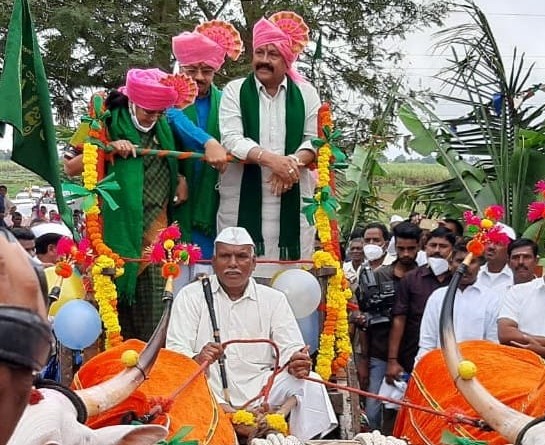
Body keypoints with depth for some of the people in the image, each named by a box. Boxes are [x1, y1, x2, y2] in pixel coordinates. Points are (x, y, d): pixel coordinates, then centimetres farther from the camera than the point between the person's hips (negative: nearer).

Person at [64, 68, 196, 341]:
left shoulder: (164, 128, 9)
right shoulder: (108, 126, -4)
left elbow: (175, 162, 29)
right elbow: (70, 167, -4)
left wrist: (181, 179, 8)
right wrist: (107, 148, -16)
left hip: (155, 232, 4)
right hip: (119, 231, -4)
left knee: (152, 309, 2)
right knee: (119, 301, -1)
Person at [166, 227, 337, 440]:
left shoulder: (274, 299, 13)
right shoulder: (191, 296, 7)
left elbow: (289, 349, 5)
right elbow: (175, 350, -3)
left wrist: (296, 364, -21)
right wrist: (197, 360, -28)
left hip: (259, 389, 3)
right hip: (211, 393, -2)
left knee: (310, 383, -20)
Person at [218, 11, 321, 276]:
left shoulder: (306, 92, 10)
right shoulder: (235, 91, 4)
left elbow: (314, 139, 5)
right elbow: (231, 139, -7)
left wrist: (294, 162, -16)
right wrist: (271, 159, -22)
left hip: (293, 196, 1)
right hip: (243, 195, -1)